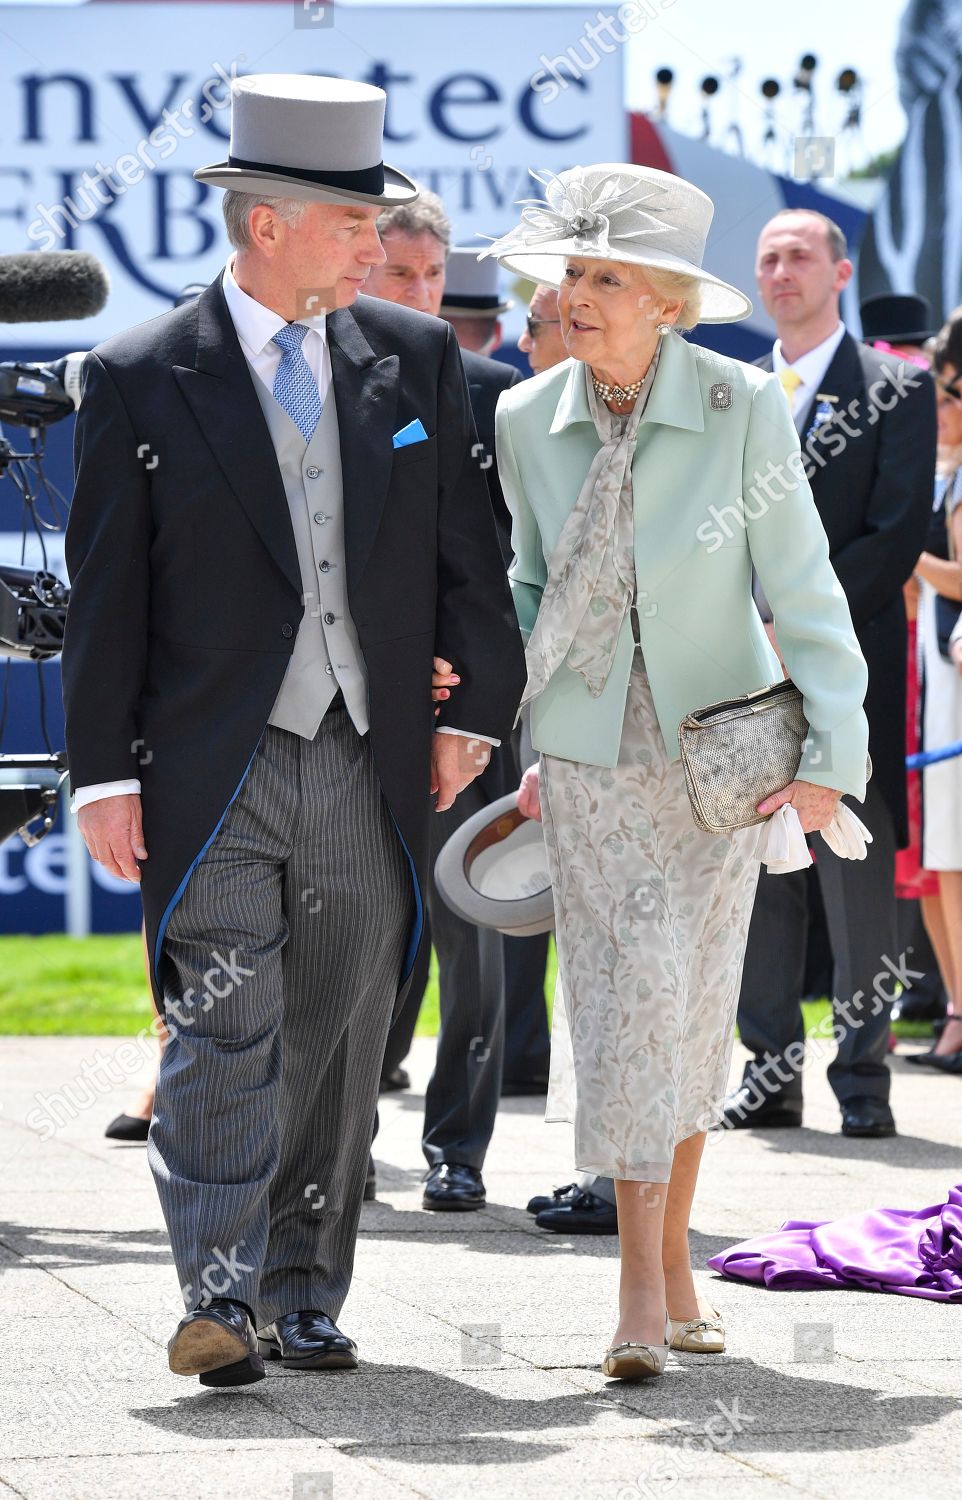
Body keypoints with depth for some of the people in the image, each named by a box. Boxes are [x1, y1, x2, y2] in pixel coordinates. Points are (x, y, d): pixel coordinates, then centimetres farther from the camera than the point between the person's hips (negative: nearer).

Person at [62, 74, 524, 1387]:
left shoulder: (417, 359, 8)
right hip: (213, 775, -4)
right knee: (225, 1034, -13)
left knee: (337, 1049, 8)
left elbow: (465, 550, 13)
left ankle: (306, 1301, 16)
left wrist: (476, 708, 5)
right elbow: (105, 591, -1)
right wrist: (104, 774, -6)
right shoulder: (140, 379, -1)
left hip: (367, 772, 4)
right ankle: (219, 1301, -18)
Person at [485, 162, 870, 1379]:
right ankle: (647, 1290, -11)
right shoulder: (527, 424, -4)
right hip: (590, 748, 0)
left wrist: (832, 750, -16)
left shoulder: (741, 408, -11)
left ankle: (670, 1259, 22)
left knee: (693, 1004, 6)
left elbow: (801, 585, -9)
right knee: (628, 986, -10)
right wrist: (530, 740, 8)